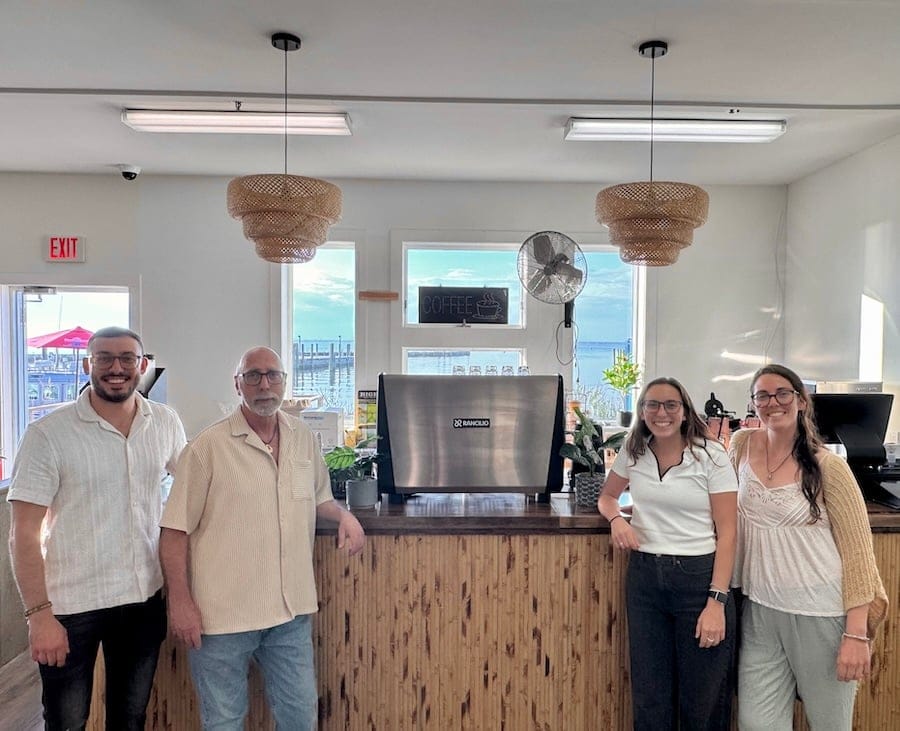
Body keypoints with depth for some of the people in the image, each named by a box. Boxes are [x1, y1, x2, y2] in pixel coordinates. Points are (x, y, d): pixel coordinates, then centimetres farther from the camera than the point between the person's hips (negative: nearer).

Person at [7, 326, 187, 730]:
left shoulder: (166, 423, -3)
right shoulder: (48, 434, -13)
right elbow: (24, 533, -12)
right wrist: (39, 613, -15)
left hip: (145, 599, 3)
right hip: (69, 606, -3)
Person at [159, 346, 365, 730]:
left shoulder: (304, 439, 4)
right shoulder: (208, 446, -11)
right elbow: (175, 529, -9)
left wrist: (345, 515, 1)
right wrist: (180, 601, -11)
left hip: (291, 610, 4)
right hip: (223, 612, -4)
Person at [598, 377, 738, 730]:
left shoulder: (711, 456, -8)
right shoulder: (632, 454, 3)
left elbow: (726, 532, -8)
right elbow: (606, 497, 20)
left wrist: (717, 600, -14)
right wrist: (617, 519, -4)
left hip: (699, 576, -3)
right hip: (644, 576, 3)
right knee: (649, 700, 11)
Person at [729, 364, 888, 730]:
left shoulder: (828, 467, -10)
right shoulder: (742, 444, 2)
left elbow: (857, 551, -9)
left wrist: (857, 633, -12)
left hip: (820, 615, -3)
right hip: (760, 612, 4)